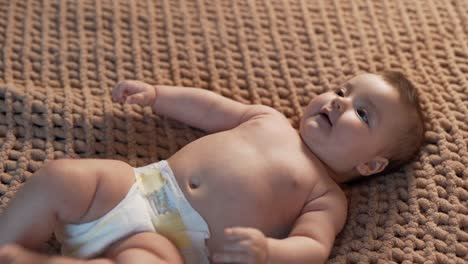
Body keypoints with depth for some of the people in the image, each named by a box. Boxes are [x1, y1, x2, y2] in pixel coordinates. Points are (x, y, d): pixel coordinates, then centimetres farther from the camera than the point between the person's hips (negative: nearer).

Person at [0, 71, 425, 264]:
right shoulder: (270, 118, 21)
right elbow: (210, 109, 29)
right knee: (60, 177, -17)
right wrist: (155, 94, 20)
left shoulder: (327, 197, 5)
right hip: (142, 185, 6)